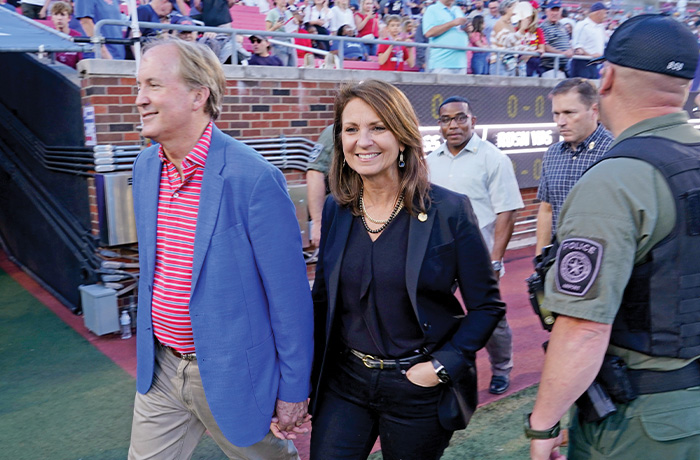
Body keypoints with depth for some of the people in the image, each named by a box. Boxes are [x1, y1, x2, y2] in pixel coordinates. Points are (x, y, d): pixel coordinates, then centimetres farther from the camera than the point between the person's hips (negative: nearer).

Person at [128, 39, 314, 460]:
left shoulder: (254, 178, -23)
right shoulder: (146, 167, 0)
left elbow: (290, 295, -18)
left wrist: (293, 391, -12)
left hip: (232, 374, -5)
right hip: (159, 368, 6)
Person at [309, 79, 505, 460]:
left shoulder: (449, 211, -13)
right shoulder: (335, 210, -1)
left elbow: (487, 306, -6)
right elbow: (323, 297, 7)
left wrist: (442, 366, -15)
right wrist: (306, 379, 5)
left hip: (419, 389, -3)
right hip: (344, 381, 3)